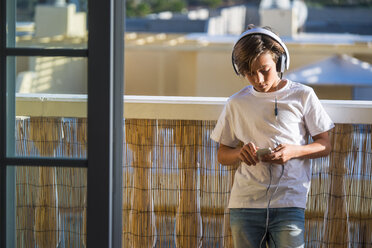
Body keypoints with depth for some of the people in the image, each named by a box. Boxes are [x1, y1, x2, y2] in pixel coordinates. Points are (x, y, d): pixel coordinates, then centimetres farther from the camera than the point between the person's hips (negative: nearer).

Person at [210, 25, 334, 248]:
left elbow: (325, 146, 7)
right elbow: (223, 155, 16)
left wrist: (294, 151, -12)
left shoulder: (302, 96, 5)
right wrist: (240, 153, -7)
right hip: (244, 204, 2)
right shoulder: (237, 104, 11)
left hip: (289, 203, -2)